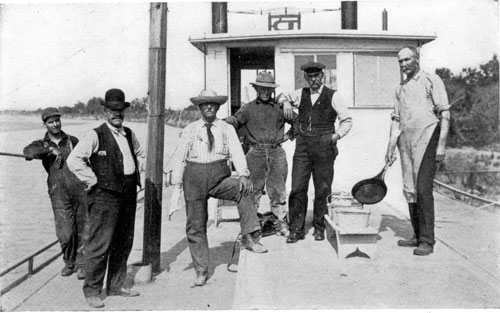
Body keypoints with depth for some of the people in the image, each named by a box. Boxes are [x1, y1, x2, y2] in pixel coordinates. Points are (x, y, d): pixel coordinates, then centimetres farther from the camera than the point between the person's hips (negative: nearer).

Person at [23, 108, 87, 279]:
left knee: (82, 230, 3)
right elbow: (28, 151, -13)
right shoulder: (42, 144, 9)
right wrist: (50, 150, -22)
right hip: (59, 193, -1)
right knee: (65, 233, -6)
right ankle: (69, 263, 17)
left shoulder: (72, 140, 13)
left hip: (80, 189, 1)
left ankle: (81, 264, 16)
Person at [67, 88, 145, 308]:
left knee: (124, 243, 13)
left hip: (129, 193, 7)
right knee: (100, 244, -5)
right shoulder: (96, 135, -8)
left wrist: (136, 173, 16)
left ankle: (116, 286, 26)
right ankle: (92, 291, 8)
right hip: (105, 194, -7)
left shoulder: (129, 134, 13)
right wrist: (92, 180, -13)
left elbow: (140, 154, 30)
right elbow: (74, 160, -15)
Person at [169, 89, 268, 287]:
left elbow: (237, 152, -6)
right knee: (195, 225, 2)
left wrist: (243, 174, -25)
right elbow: (179, 158, 7)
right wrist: (177, 186, -2)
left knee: (244, 190, -29)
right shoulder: (190, 130, 8)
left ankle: (249, 238, -26)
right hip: (194, 177, 1)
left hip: (220, 178, 0)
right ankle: (201, 272, 14)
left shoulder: (227, 129, 7)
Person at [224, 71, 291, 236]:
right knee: (253, 188, 0)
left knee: (278, 188, 4)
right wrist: (227, 121, -28)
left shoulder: (279, 107, 13)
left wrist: (288, 135, 11)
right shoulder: (248, 108, 9)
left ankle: (281, 222, 12)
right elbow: (237, 120, -7)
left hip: (276, 151, 1)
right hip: (256, 152, -1)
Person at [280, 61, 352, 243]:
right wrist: (286, 102, 9)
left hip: (323, 147, -2)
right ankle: (296, 229, 4)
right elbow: (284, 96, 32)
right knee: (298, 188, -4)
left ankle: (319, 228, 19)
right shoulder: (301, 94, 12)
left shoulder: (332, 96, 4)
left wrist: (337, 135, -8)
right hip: (302, 146, 2)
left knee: (322, 190, 3)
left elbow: (347, 120, 7)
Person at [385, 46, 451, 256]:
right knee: (409, 189, 7)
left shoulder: (432, 80, 1)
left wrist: (441, 144, -13)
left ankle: (427, 241, -7)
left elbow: (444, 114, -5)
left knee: (423, 189, -13)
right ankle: (417, 236, 17)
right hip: (406, 142, 6)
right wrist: (391, 146, 10)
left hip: (426, 140, -6)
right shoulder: (400, 89, 19)